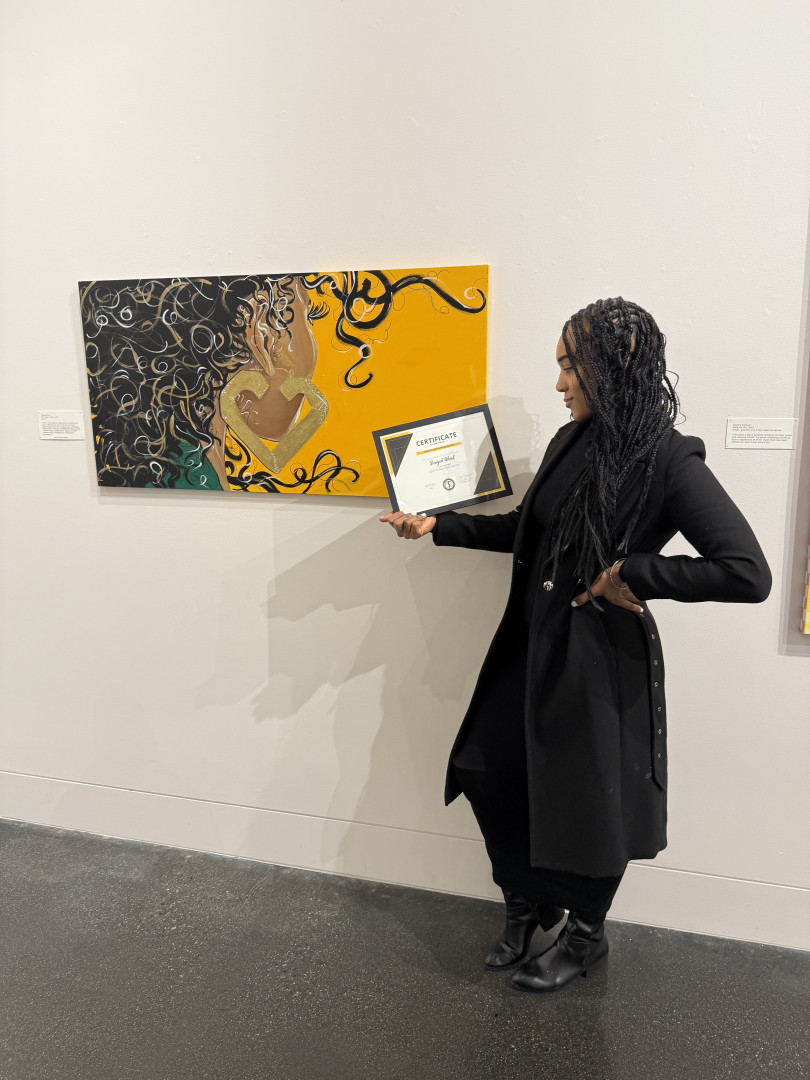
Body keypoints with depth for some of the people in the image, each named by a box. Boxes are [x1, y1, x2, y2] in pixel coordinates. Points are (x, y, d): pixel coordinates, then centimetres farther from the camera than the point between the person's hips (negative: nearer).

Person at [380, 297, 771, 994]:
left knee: (588, 801, 10)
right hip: (534, 642, 7)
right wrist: (437, 527, 10)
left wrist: (633, 574, -22)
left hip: (603, 656, -7)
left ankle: (586, 937, 40)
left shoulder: (668, 460, -18)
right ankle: (527, 904, 40)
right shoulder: (572, 441, 4)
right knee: (489, 771, 13)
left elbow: (748, 573, -24)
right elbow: (526, 531, 16)